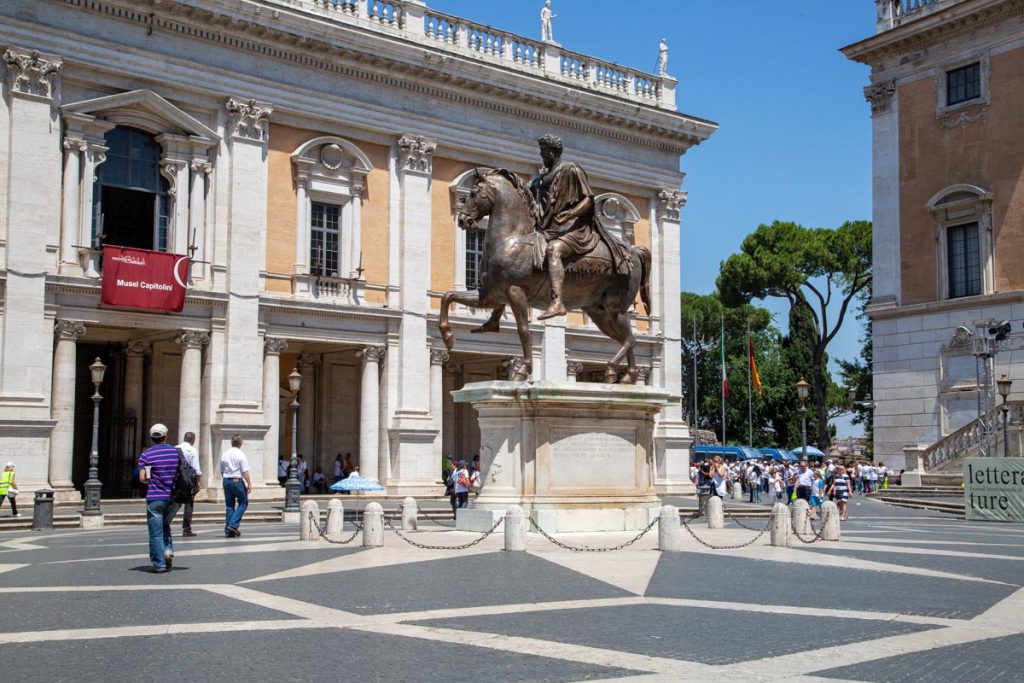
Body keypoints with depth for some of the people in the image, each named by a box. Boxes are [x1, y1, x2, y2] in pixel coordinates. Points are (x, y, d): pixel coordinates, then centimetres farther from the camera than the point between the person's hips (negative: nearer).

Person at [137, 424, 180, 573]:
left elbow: (142, 478, -9)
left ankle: (159, 564, 4)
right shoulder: (177, 452, 3)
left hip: (155, 497, -3)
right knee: (165, 525, 24)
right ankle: (168, 550, 3)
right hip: (174, 497, 4)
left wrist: (151, 481, 12)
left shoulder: (146, 454, -5)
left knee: (156, 532, 2)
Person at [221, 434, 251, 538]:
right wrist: (249, 484, -8)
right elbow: (245, 472, -13)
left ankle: (228, 531, 9)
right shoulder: (240, 454, -9)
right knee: (243, 503, 7)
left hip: (226, 480, 6)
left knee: (229, 506, 10)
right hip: (237, 480, -6)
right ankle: (233, 524, -7)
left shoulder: (224, 454, 7)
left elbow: (222, 471, 13)